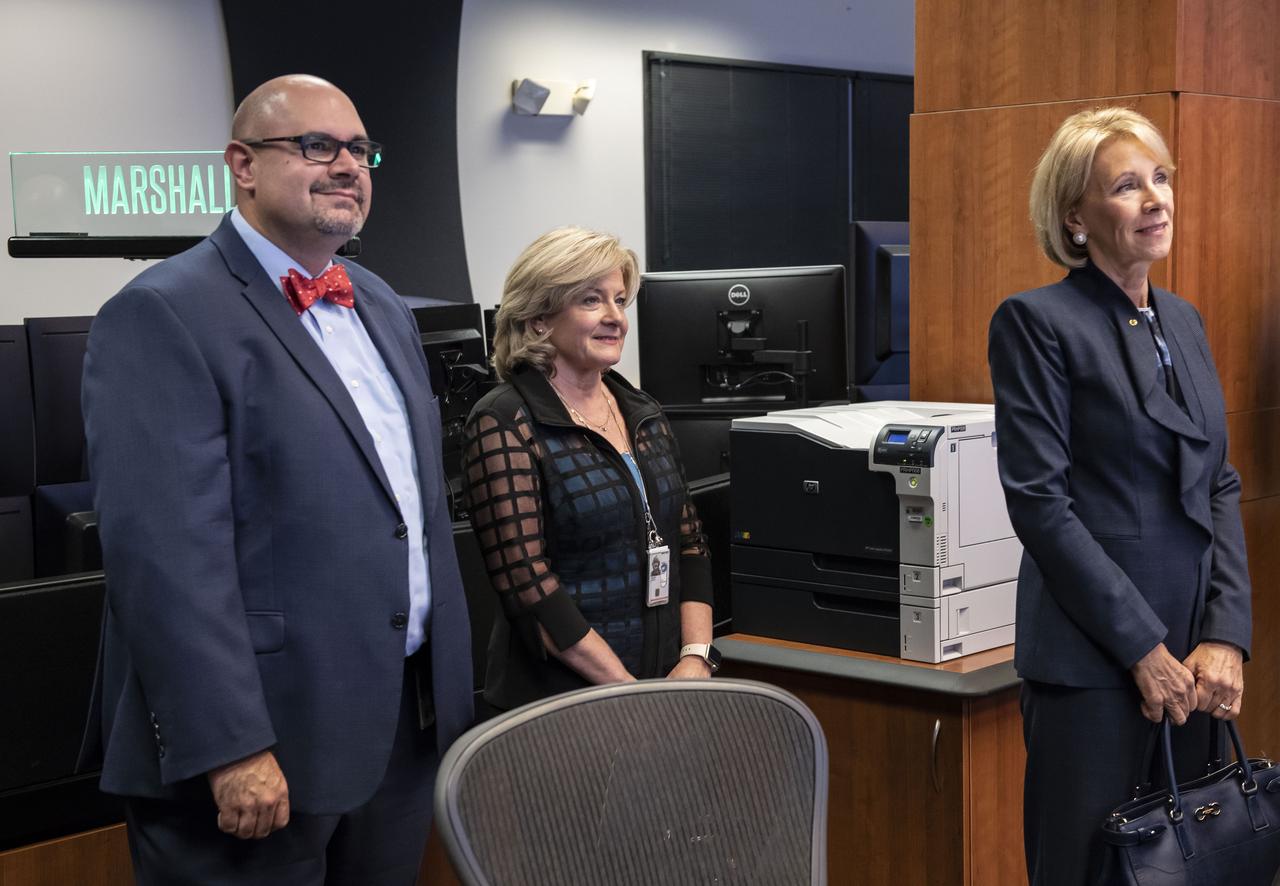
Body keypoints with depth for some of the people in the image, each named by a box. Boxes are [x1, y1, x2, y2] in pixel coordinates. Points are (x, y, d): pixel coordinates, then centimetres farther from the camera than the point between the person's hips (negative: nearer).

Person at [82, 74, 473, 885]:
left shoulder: (384, 309, 14)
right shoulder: (164, 317, -13)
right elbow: (170, 554, -20)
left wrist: (451, 687, 16)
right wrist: (231, 748, -23)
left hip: (408, 723, 8)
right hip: (263, 742, -7)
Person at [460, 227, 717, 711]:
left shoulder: (643, 412, 14)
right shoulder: (503, 424, -6)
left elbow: (689, 542, 15)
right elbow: (526, 580, -12)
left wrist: (695, 657, -1)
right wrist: (628, 692, -15)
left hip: (668, 683, 5)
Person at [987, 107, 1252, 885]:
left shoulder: (1183, 320, 13)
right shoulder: (1037, 321, -8)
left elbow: (1220, 488, 11)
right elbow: (1040, 501, -14)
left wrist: (1226, 636, -2)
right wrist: (1145, 647, -14)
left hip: (1193, 654, 6)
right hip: (1092, 659, -6)